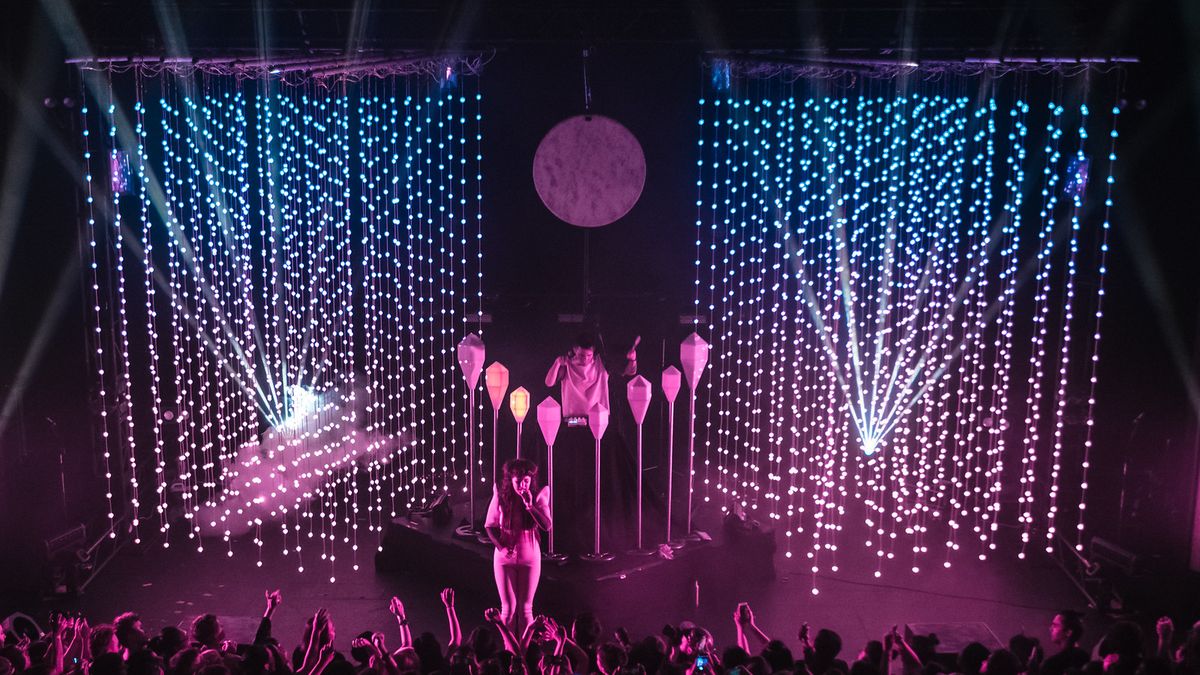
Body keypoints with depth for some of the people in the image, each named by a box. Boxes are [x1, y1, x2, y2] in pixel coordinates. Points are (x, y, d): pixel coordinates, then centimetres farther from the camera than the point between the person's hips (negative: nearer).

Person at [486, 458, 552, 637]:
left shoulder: (537, 497, -8)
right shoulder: (501, 497, -8)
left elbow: (546, 526, -19)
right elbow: (490, 525, -1)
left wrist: (530, 505, -28)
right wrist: (502, 547, -14)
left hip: (530, 557, 0)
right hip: (505, 557, 0)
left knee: (525, 608, 6)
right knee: (508, 607, 3)